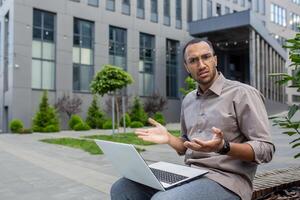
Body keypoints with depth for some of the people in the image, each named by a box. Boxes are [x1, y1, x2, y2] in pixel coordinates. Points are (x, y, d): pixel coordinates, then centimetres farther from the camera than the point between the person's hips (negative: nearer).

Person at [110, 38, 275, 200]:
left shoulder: (242, 93, -7)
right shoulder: (188, 100, 15)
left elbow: (265, 149, -10)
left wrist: (223, 146, -27)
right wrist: (169, 139, 2)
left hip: (225, 180, -6)